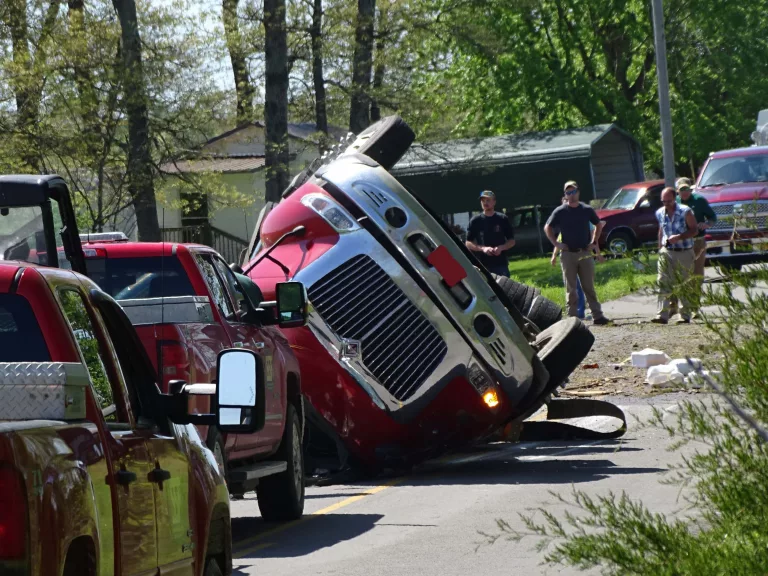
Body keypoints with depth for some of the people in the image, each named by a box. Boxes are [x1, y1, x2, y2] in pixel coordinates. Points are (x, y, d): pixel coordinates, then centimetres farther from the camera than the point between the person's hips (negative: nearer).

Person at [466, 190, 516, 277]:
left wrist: (501, 248, -10)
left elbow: (512, 241, 10)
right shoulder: (475, 221, 5)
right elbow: (468, 244, 5)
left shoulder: (503, 219, 6)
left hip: (501, 264, 0)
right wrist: (482, 248, -12)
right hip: (482, 265, 0)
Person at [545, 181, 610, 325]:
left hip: (585, 253, 1)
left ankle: (597, 315, 4)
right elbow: (547, 228, 8)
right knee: (571, 289, 2)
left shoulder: (587, 210, 4)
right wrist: (556, 244, -2)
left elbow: (598, 225, 19)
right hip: (568, 254, -1)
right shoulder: (560, 212, -1)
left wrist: (594, 242, 9)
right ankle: (573, 317, 5)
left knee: (589, 287, 3)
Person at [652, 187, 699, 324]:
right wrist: (660, 248, 16)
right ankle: (662, 315, -14)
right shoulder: (660, 213, 5)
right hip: (667, 252, 3)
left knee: (685, 286, 3)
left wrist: (679, 237, -19)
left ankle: (685, 316, 10)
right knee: (664, 284, -9)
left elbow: (694, 230, -7)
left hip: (684, 252, -3)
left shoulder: (685, 212, -9)